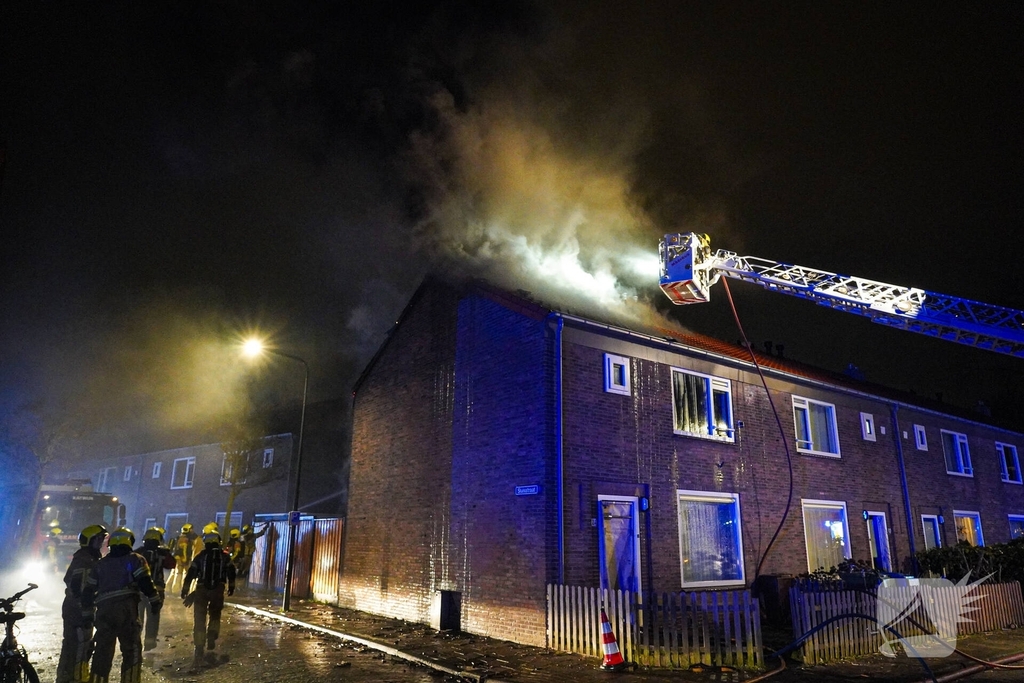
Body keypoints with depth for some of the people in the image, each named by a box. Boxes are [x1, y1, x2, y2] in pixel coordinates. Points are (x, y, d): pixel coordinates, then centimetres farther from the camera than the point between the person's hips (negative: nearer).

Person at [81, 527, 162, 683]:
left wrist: (88, 614, 25)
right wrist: (156, 601, -1)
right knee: (132, 650, 2)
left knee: (102, 650, 12)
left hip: (104, 611, 4)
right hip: (126, 609, -4)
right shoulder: (135, 559, 5)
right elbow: (145, 583, -7)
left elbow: (88, 591, 18)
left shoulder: (100, 565, 20)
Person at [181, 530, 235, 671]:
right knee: (215, 616, 23)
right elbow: (231, 572, 9)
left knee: (199, 619, 2)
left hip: (201, 590, -1)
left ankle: (199, 648, -2)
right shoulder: (224, 556, 6)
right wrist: (231, 587, 20)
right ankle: (211, 640, 12)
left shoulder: (200, 556, 3)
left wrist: (184, 590, 6)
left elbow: (191, 573, 1)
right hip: (218, 590, 1)